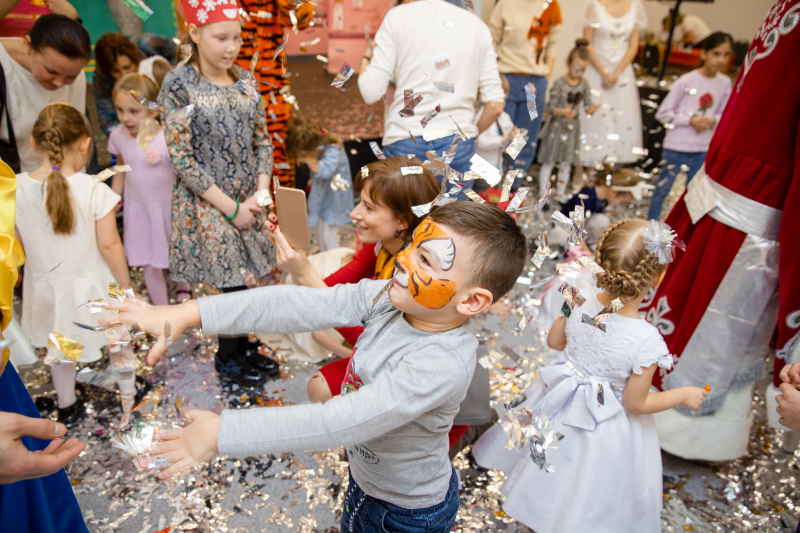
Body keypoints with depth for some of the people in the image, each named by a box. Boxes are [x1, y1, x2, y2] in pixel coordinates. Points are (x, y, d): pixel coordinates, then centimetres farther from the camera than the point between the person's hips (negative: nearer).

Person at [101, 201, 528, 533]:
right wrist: (187, 314, -30)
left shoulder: (442, 364, -39)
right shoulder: (386, 298, -19)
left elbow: (337, 424, -41)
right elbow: (298, 307, -25)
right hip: (364, 479, 6)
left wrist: (221, 433, -38)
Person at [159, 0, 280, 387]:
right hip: (206, 203, -4)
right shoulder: (178, 84, -11)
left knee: (239, 278, 10)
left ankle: (244, 347, 31)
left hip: (248, 199, 5)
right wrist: (230, 207, -15)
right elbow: (181, 157, -14)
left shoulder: (243, 80, 5)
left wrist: (260, 194, -5)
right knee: (232, 282, 2)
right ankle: (227, 358, 25)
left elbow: (262, 141, 8)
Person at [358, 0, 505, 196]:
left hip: (405, 145, -3)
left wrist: (366, 59, 16)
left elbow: (371, 92, -5)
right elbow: (495, 106, 5)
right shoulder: (478, 24, 11)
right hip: (460, 147, 3)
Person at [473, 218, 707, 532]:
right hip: (607, 425, -4)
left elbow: (554, 341, -2)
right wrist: (684, 395, -3)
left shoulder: (581, 305, -22)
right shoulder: (647, 342, -32)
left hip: (562, 405, 5)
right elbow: (636, 404, -17)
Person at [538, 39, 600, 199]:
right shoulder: (559, 84, -13)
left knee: (566, 163, 11)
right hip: (557, 126, -5)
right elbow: (550, 108, -16)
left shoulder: (584, 85, 2)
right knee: (549, 162, 1)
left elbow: (587, 104, 2)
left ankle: (560, 194, 22)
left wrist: (591, 109, -20)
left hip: (573, 127, 5)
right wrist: (563, 112, -34)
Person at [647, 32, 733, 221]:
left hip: (703, 149, 4)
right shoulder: (687, 81, -13)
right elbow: (663, 113, -11)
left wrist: (713, 120, -11)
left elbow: (724, 114, 11)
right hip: (676, 146, -4)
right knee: (663, 188, 7)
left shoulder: (725, 83, -1)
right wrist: (690, 120, -20)